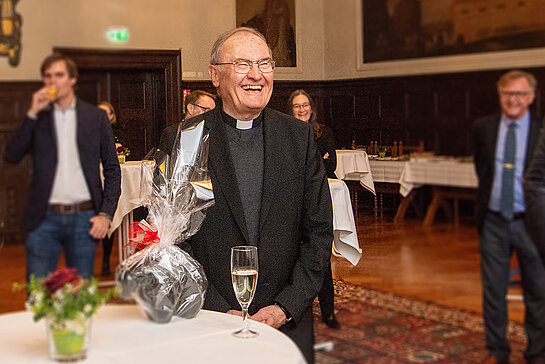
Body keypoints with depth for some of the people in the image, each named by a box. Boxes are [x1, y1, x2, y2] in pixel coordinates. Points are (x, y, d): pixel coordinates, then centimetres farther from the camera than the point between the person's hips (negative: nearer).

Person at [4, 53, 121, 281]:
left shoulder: (96, 117, 7)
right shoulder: (37, 117, 9)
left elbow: (112, 170, 7)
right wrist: (32, 113, -8)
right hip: (45, 219, 0)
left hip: (84, 219, 0)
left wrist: (106, 214, -4)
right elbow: (11, 156, -3)